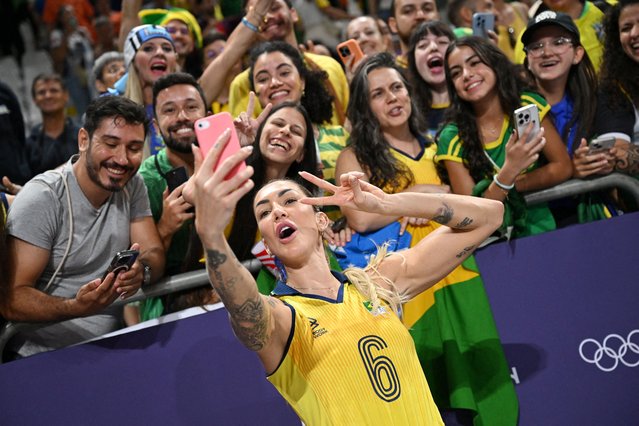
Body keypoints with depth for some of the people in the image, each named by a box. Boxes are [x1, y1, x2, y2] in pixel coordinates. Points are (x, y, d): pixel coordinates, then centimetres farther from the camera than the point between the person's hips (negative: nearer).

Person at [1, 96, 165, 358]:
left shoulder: (132, 186, 2)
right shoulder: (42, 198, -16)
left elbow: (155, 254, 1)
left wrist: (142, 269, -24)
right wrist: (77, 307, -36)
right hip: (42, 358, -5)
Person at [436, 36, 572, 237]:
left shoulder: (527, 104, 0)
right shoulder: (452, 139, -3)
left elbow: (563, 167, 2)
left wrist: (512, 185, -9)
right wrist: (509, 172, -22)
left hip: (543, 225, 2)